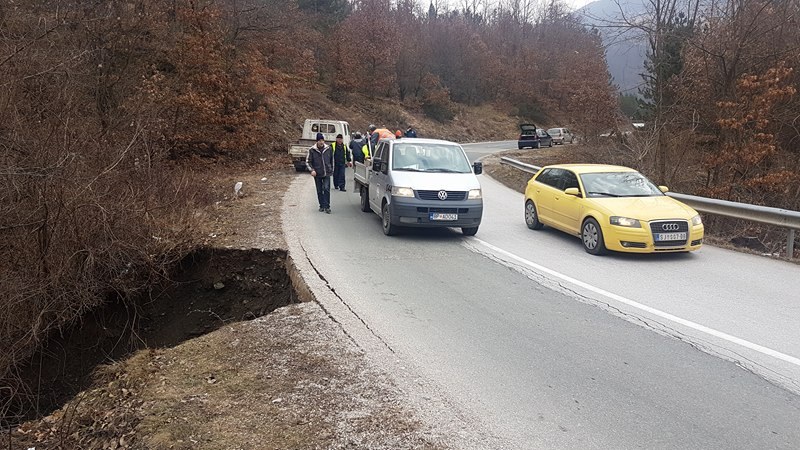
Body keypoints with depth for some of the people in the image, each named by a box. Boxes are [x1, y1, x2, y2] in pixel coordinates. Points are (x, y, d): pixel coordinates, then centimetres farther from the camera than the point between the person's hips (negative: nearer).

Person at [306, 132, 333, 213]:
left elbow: (332, 160, 16)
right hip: (317, 174, 0)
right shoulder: (312, 150, -4)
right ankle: (322, 206, 19)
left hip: (327, 174, 0)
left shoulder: (328, 149, 2)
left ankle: (327, 206, -6)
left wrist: (331, 169, 17)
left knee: (326, 189, -11)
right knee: (319, 191, 7)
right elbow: (308, 161, 0)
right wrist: (312, 170, -12)